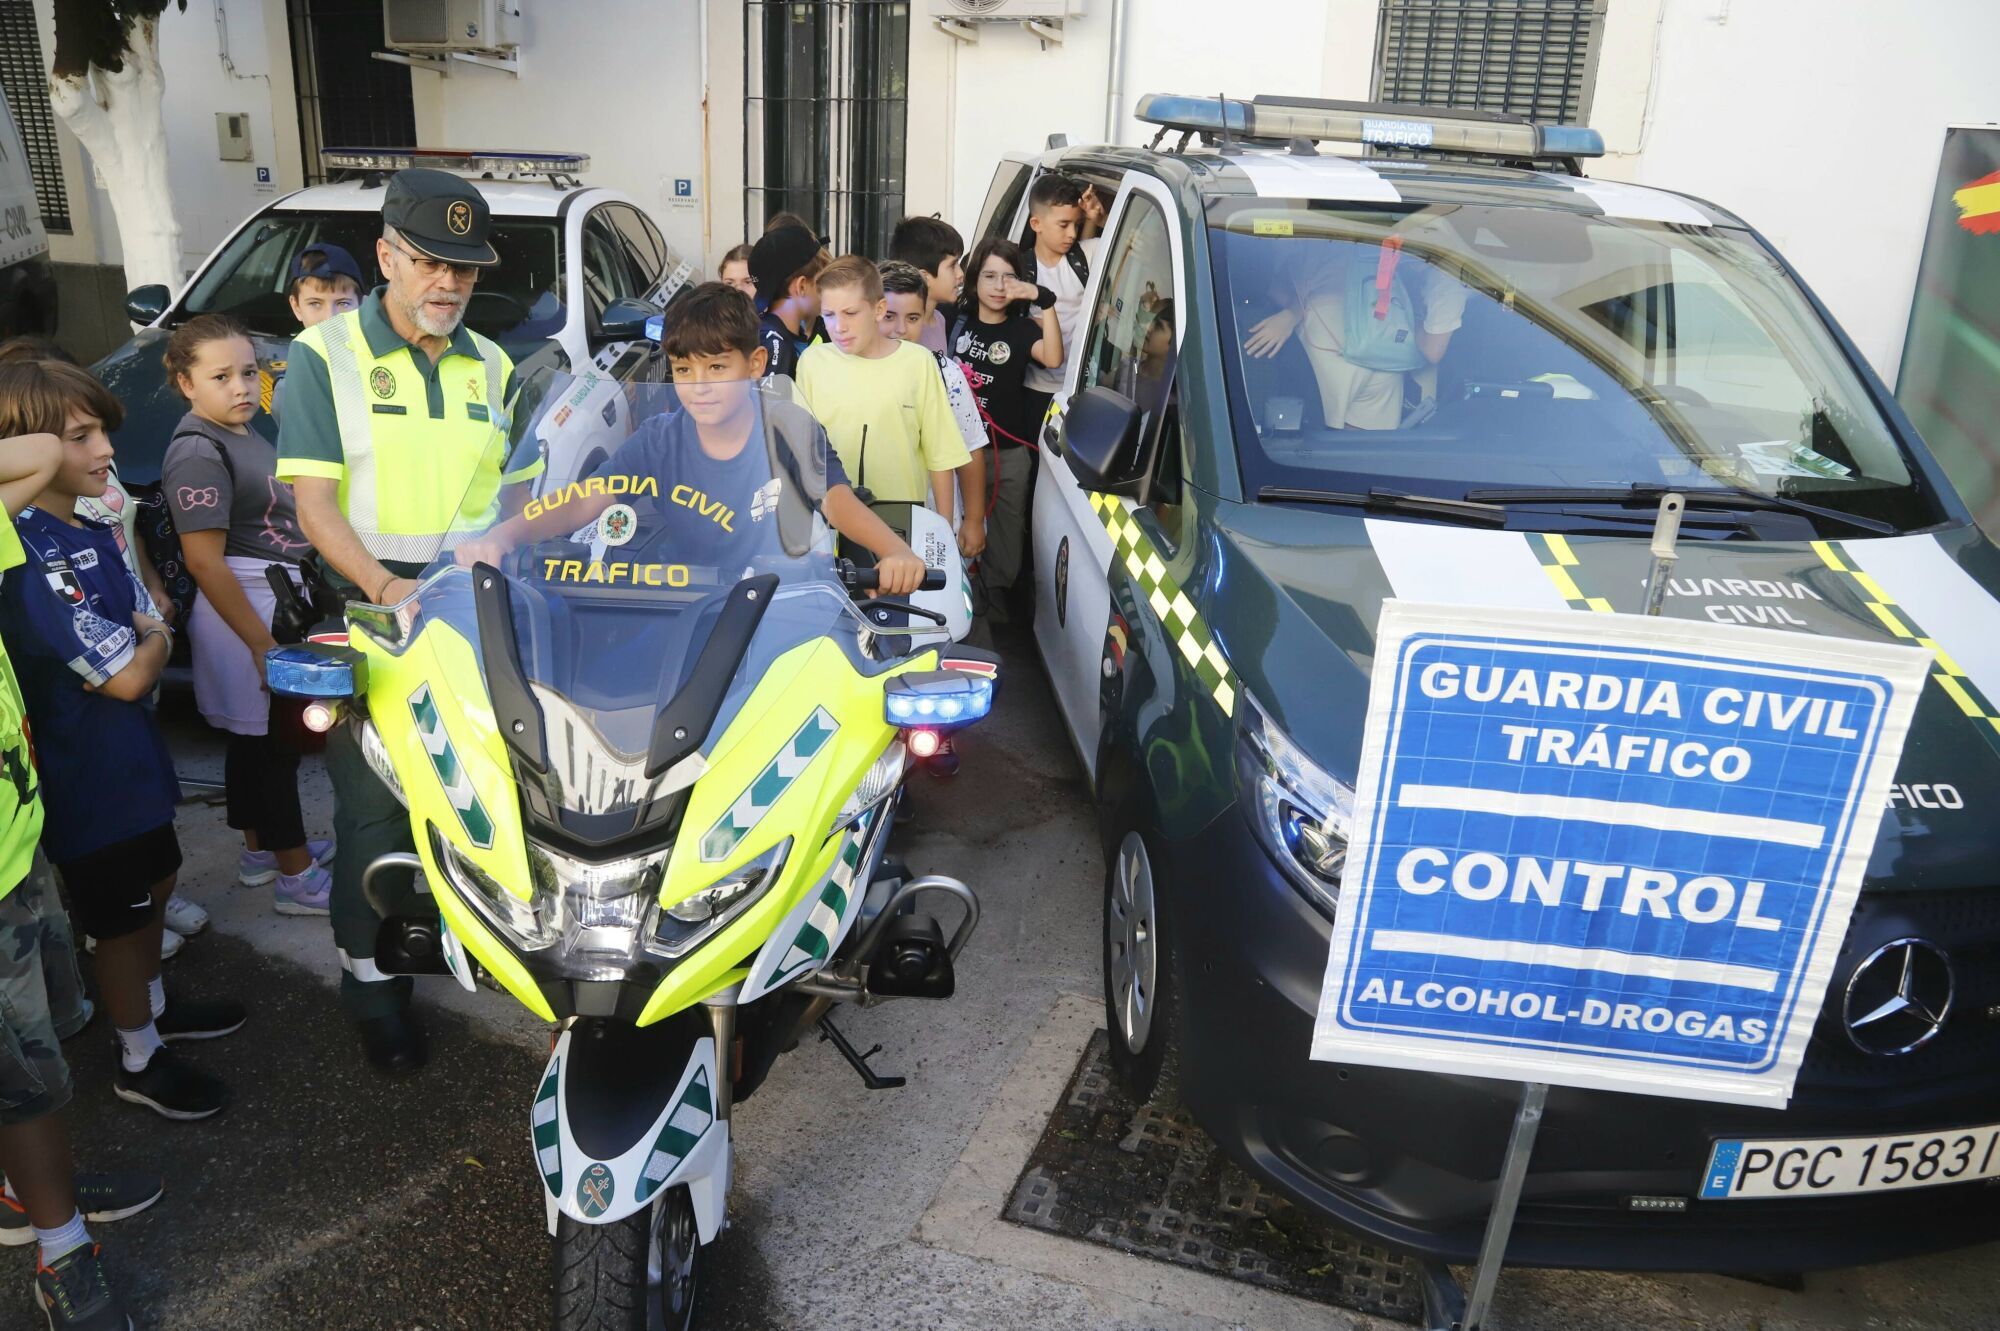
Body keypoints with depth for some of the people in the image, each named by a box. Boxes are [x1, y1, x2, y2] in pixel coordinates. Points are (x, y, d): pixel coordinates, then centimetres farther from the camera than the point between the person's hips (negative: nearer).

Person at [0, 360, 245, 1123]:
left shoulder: (91, 534, 4)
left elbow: (153, 625, 10)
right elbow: (127, 677, -25)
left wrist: (142, 642, -9)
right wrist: (153, 644, -6)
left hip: (132, 758, 9)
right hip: (90, 780, -9)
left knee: (154, 887, 24)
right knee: (120, 919, 8)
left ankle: (154, 1007, 46)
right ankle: (140, 1062, 28)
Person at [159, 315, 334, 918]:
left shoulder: (245, 433, 11)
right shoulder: (199, 451, -18)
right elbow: (205, 561, -21)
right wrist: (263, 644, -22)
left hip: (280, 598, 10)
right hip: (248, 609, -10)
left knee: (254, 737, 20)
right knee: (270, 743, -1)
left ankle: (261, 848, 34)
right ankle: (296, 877, 8)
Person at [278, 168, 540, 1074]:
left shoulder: (491, 368, 12)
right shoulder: (325, 356, -2)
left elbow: (519, 492, 16)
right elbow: (314, 501, -9)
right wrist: (382, 587, -24)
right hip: (374, 616, -4)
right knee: (376, 804, 1)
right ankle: (371, 972, 15)